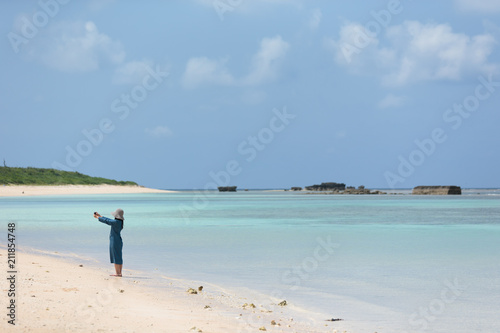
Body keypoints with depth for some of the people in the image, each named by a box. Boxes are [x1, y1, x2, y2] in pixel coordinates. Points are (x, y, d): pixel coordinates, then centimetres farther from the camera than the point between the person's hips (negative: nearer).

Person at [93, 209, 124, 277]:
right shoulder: (119, 222, 9)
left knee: (116, 258, -7)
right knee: (118, 258, 12)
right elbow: (108, 220, 20)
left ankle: (118, 273, -7)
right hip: (119, 241, 10)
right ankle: (119, 273, 16)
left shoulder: (116, 222, -19)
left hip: (115, 242, -10)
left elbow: (106, 221, -11)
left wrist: (97, 217, 3)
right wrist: (100, 216, 26)